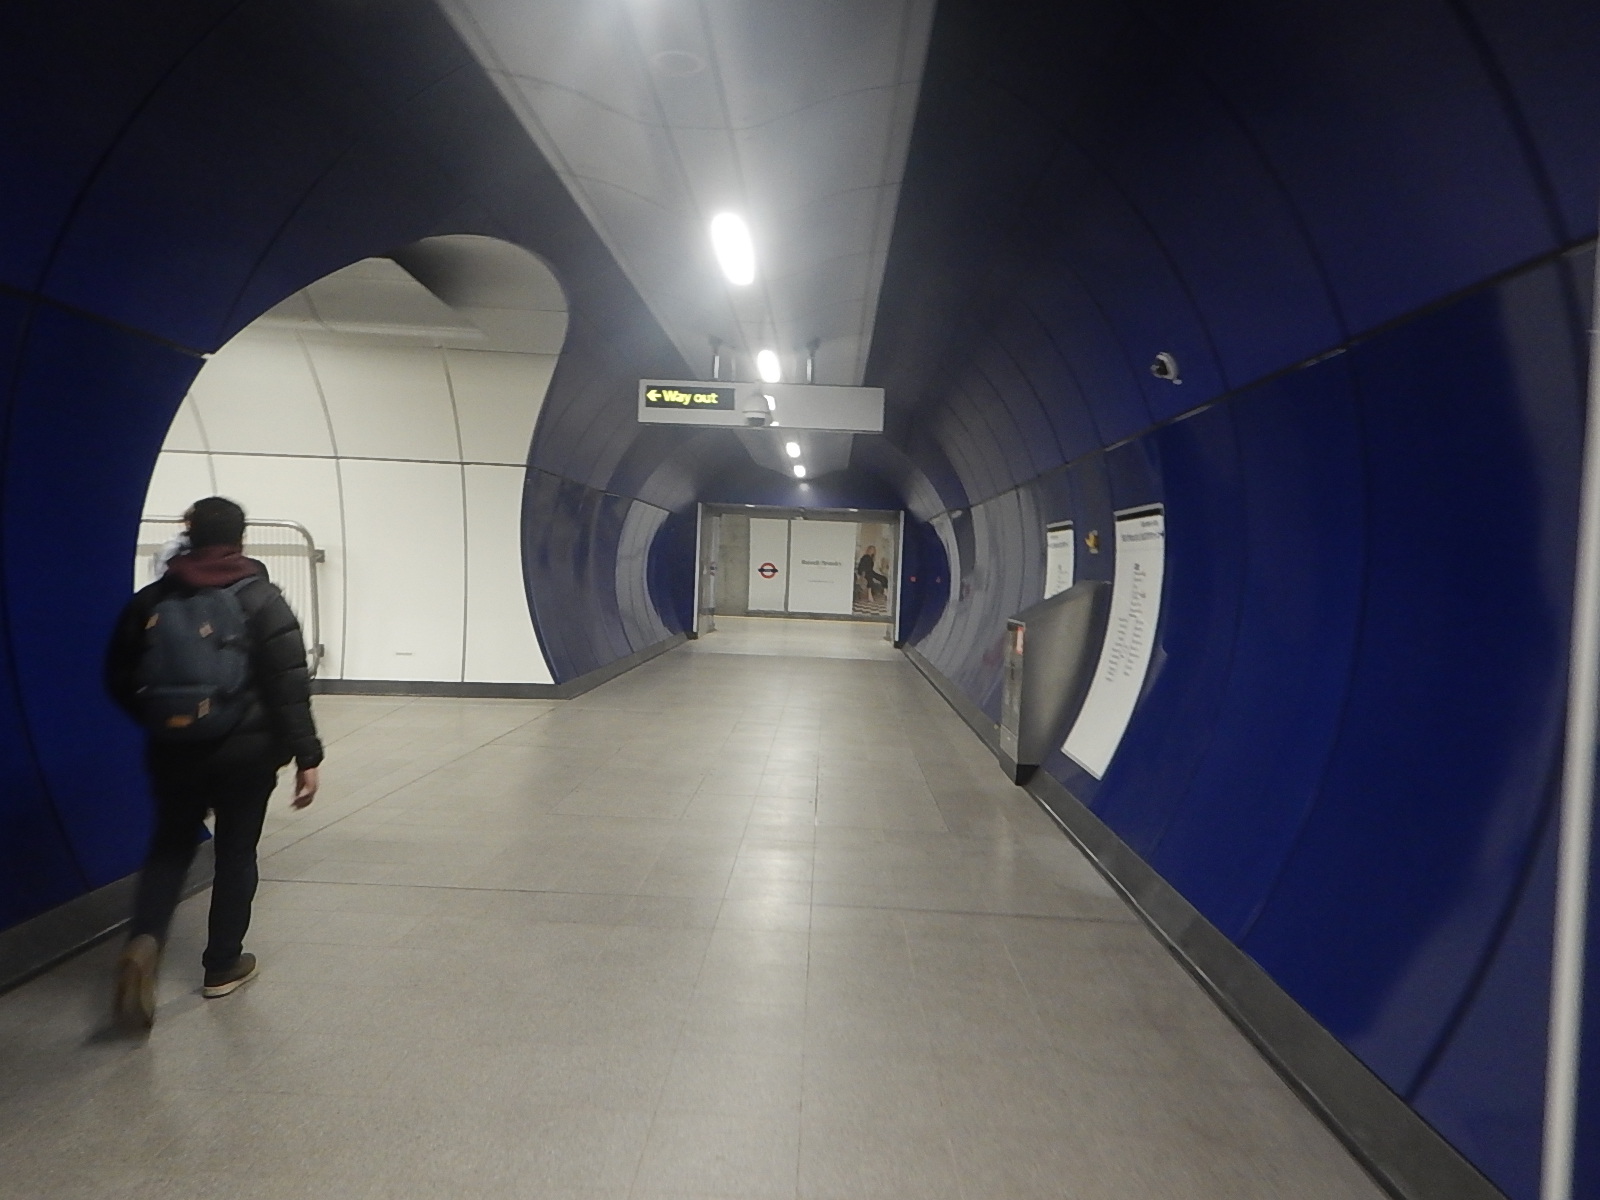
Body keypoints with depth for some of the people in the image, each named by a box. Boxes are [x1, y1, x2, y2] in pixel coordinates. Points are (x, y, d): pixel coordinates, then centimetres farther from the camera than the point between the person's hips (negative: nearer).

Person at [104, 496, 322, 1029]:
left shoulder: (150, 600, 2)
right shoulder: (262, 600, -10)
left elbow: (120, 679, 9)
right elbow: (289, 687, -15)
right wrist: (306, 756, -12)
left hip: (174, 752, 3)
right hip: (246, 752, -2)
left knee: (170, 846, 18)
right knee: (236, 853, 11)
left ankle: (144, 941, -5)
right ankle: (223, 966, 21)